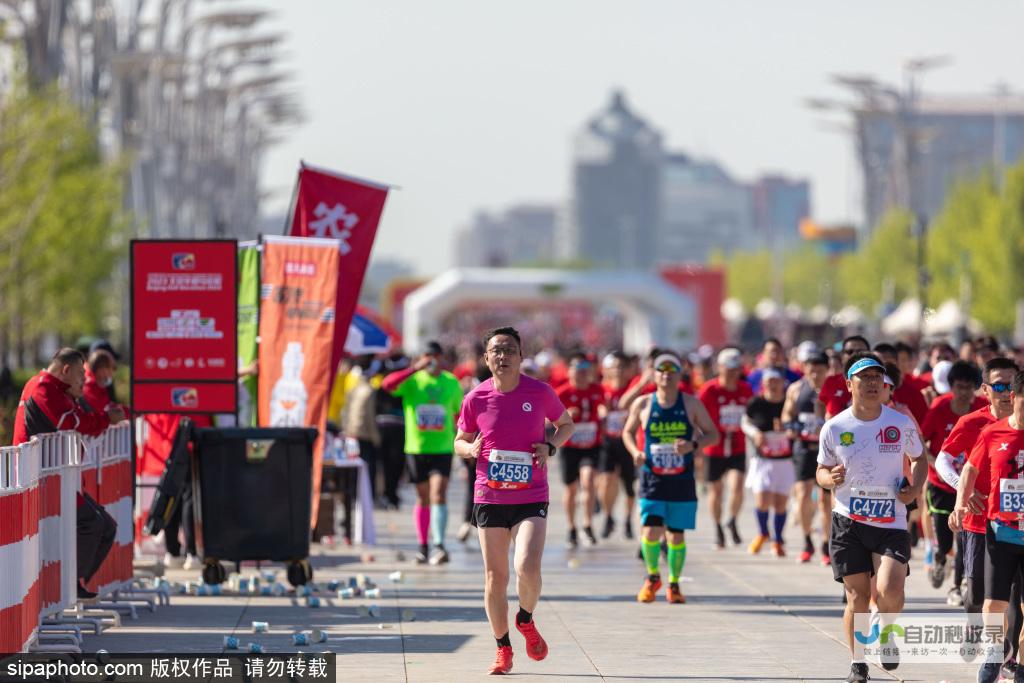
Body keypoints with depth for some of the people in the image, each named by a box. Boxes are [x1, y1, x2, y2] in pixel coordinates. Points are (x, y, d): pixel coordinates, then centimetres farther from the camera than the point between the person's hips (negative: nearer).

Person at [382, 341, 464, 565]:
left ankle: (439, 546, -24)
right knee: (423, 498, 9)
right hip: (416, 448, 0)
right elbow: (387, 384, -20)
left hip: (442, 448, 0)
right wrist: (415, 369, -26)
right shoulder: (411, 380, 0)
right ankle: (422, 547, 20)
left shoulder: (451, 382, 7)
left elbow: (459, 412, 19)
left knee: (439, 494, -15)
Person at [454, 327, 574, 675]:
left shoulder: (540, 392, -4)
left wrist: (550, 446, -6)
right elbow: (460, 441, 13)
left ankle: (526, 620, 13)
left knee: (527, 568, -19)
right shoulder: (476, 399, -2)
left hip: (531, 498, -1)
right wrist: (470, 449, -10)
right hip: (489, 498, 2)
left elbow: (566, 424, 14)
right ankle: (503, 649, 21)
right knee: (495, 577, 4)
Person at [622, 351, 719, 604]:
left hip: (682, 481, 0)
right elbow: (628, 432, 15)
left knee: (676, 536, 4)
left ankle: (674, 584, 24)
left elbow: (713, 434, 5)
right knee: (650, 532, -12)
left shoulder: (691, 404, 0)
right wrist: (635, 452, -5)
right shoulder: (642, 404, 1)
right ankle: (653, 576, 15)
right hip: (652, 480, 0)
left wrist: (693, 445, -14)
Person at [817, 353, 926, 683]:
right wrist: (829, 479, -11)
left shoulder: (901, 423, -1)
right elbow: (822, 469, 12)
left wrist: (915, 488, -3)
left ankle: (887, 630, 16)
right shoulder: (835, 427, -1)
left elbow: (919, 458, 16)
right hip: (848, 521, 1)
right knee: (857, 597, 0)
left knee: (890, 591, -18)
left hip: (891, 522, 0)